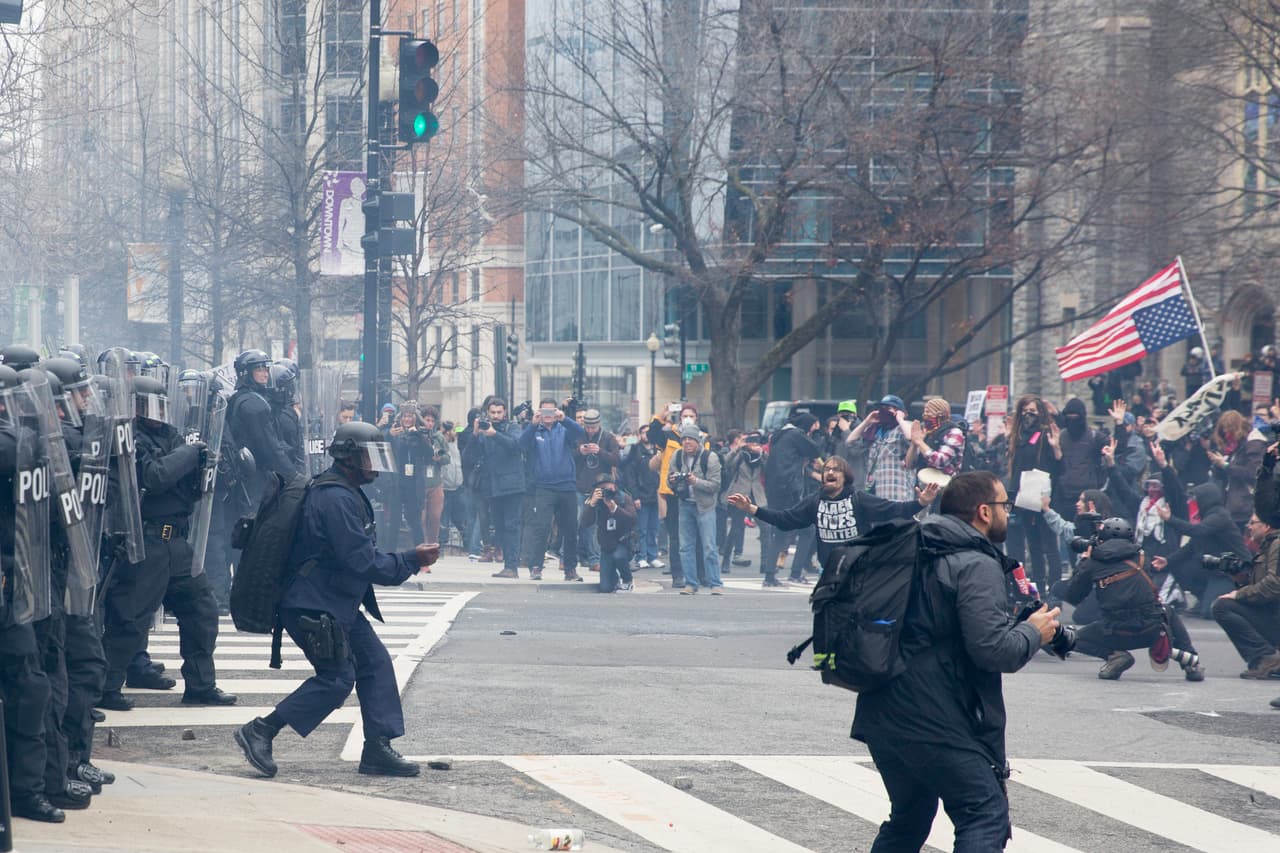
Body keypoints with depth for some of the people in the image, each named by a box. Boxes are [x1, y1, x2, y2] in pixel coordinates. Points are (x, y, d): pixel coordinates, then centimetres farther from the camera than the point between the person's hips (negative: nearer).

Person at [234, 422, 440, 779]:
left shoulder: (346, 495, 15)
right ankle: (260, 732, -1)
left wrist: (409, 560, 8)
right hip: (314, 609, -11)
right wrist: (412, 560, -16)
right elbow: (362, 562, -24)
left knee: (375, 663, 6)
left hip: (338, 606, 11)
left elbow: (361, 555, 20)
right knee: (337, 678, -8)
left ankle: (378, 749, 8)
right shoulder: (336, 499, -21)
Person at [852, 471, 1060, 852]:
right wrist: (1033, 633, -2)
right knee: (986, 817, -8)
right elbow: (993, 649, -21)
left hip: (880, 715, 9)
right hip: (933, 721, -9)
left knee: (908, 820, 23)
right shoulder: (977, 566, -12)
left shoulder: (916, 553, 16)